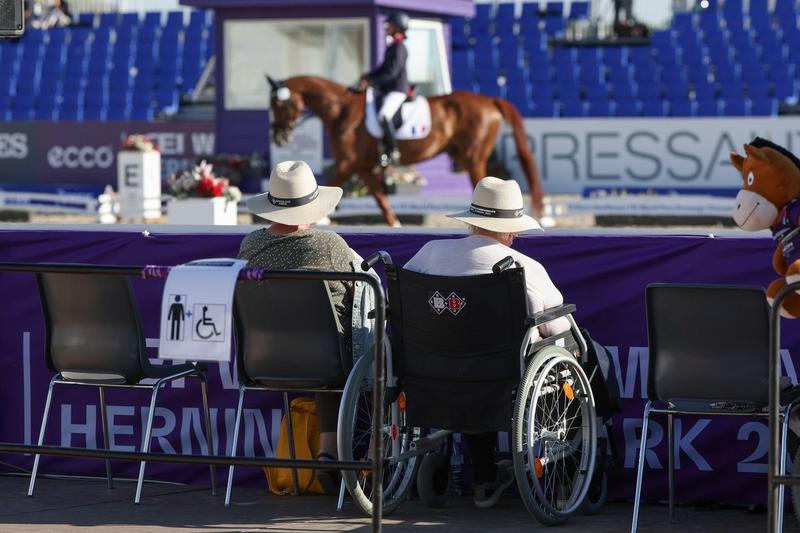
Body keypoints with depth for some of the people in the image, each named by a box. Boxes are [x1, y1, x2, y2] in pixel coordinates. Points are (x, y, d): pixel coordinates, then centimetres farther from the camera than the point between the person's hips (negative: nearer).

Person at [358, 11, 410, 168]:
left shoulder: (398, 48, -14)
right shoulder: (392, 46, 15)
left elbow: (391, 73, -21)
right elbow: (384, 67, 23)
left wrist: (370, 82, -22)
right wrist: (368, 76, 7)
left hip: (397, 90, -11)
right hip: (388, 89, 11)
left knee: (383, 116, -30)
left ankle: (393, 152, -24)